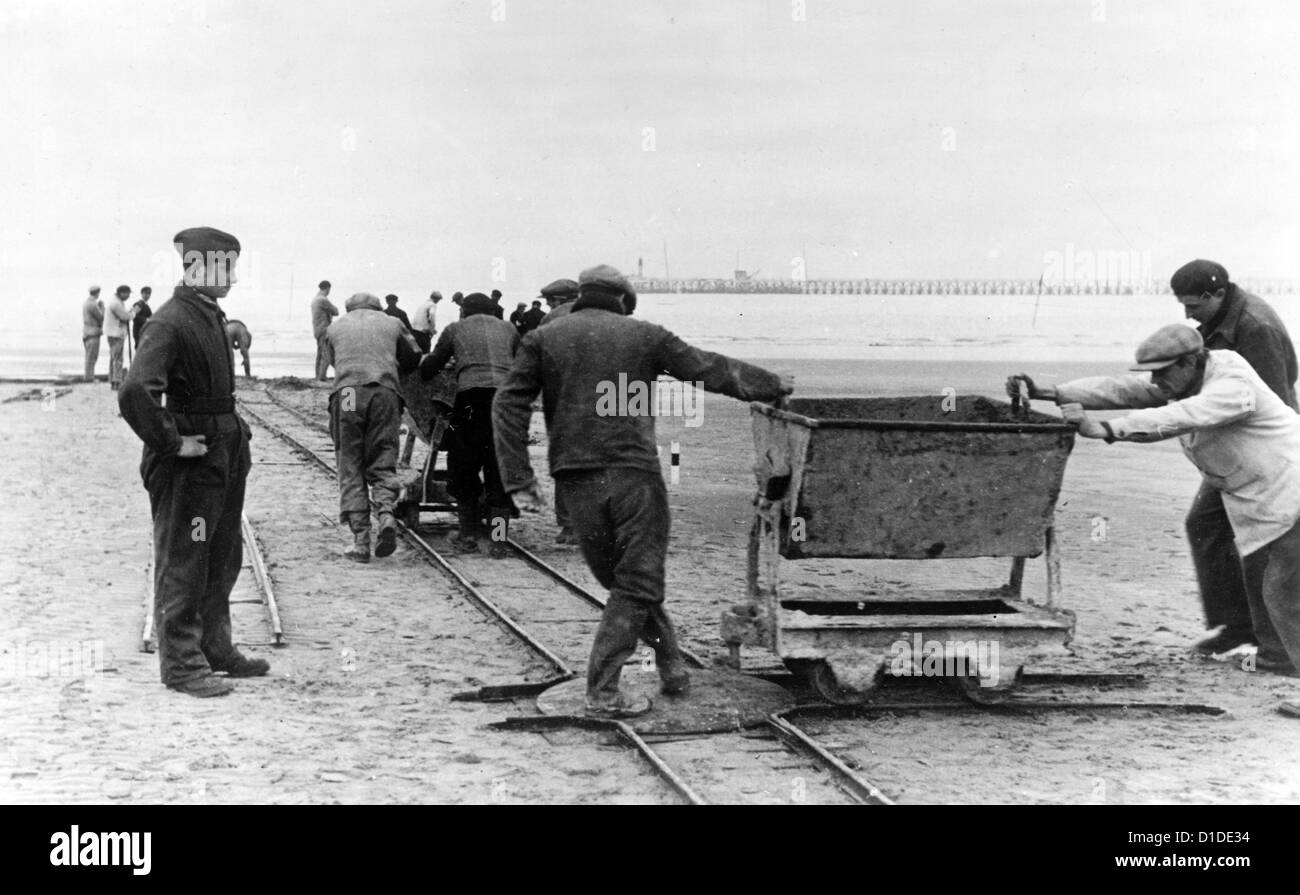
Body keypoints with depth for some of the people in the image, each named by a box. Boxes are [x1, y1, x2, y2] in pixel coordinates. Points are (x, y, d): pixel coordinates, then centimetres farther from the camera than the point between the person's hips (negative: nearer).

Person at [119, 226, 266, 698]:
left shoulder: (212, 316, 11)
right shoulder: (169, 323, -19)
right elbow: (134, 393, -31)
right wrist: (170, 443, -24)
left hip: (225, 456, 10)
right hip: (188, 464, -10)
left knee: (222, 561, 19)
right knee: (182, 565, 1)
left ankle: (214, 648, 32)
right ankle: (181, 663, 9)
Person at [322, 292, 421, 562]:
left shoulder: (335, 327, 24)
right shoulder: (392, 324, 23)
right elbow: (414, 358, 31)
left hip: (347, 394, 0)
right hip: (385, 392, 0)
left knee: (350, 469, 3)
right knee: (382, 463, 7)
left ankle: (360, 540, -5)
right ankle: (386, 512, -22)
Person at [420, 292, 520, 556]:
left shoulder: (456, 329, 17)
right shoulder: (508, 329, 24)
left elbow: (428, 371, 19)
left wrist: (423, 360, 39)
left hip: (473, 397, -2)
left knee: (463, 468, 13)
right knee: (501, 472, 9)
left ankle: (468, 536, 13)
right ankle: (499, 540, 4)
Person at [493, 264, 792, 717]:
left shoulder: (543, 339, 10)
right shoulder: (644, 336, 7)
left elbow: (509, 405, 1)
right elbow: (712, 370, 11)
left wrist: (519, 480, 0)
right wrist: (774, 385, 25)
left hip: (576, 479, 3)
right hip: (633, 472, -2)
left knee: (619, 578, 17)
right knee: (636, 583, 4)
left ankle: (672, 666, 24)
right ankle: (602, 692, -2)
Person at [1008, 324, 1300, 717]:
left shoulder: (1231, 386, -26)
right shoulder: (1181, 383, 2)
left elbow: (1175, 419, -41)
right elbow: (1120, 390, -5)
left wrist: (1105, 430, -50)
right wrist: (1049, 393, -15)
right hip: (1260, 500, 10)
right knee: (1256, 574, 21)